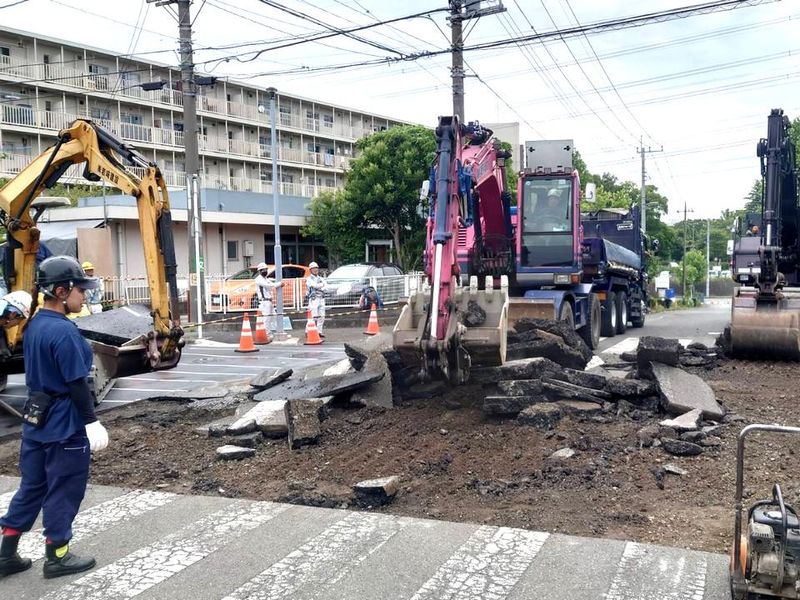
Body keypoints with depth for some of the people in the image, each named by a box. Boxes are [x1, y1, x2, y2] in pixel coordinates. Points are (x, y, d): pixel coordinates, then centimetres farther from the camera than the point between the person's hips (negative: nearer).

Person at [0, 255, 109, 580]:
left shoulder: (34, 325, 7)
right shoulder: (64, 331, -22)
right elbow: (77, 383, -21)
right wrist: (92, 423, -15)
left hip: (36, 420, 9)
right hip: (65, 425, -9)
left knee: (31, 487, 18)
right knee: (63, 491, 5)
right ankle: (56, 558, 18)